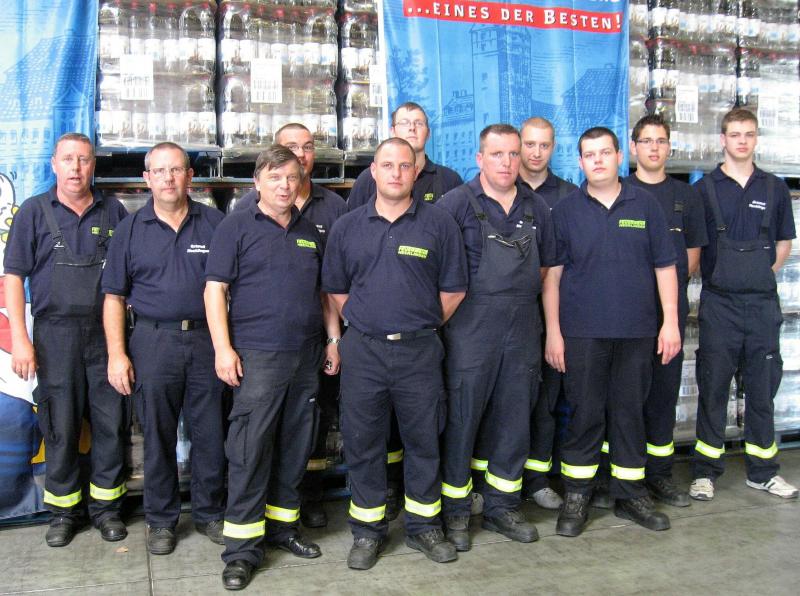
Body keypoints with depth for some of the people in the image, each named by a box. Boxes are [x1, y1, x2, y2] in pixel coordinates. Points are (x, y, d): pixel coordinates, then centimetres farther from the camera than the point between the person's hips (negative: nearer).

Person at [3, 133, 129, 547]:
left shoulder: (114, 212, 8)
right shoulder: (34, 211, 3)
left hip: (107, 332, 1)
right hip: (56, 334, -1)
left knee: (111, 422, 5)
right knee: (60, 425, 6)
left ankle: (105, 505, 20)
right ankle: (64, 509, 20)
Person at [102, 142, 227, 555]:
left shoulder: (214, 223, 4)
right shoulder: (131, 230, 5)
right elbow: (114, 296, 5)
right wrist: (116, 353, -3)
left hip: (207, 339, 0)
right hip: (153, 341, 0)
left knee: (210, 434, 7)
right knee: (157, 436, 9)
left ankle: (210, 513, 25)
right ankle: (161, 520, 24)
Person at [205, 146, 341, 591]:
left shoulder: (310, 233, 16)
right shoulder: (237, 227, 0)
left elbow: (324, 293, 22)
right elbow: (215, 289, -5)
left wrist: (334, 340, 13)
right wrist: (223, 348, -13)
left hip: (306, 356, 6)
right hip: (256, 355, -5)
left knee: (296, 448, 12)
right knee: (250, 450, -6)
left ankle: (283, 525, 27)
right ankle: (243, 547, 2)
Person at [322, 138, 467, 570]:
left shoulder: (439, 224, 0)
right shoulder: (347, 227, 6)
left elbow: (453, 290, 3)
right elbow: (335, 289, 12)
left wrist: (422, 325, 4)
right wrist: (364, 323, 6)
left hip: (420, 351, -1)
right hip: (362, 350, 1)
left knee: (423, 441, 9)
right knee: (362, 442, 7)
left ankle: (424, 526, 25)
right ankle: (367, 531, 22)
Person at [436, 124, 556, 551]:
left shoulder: (536, 207, 10)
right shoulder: (456, 203, -5)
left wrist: (521, 299, 10)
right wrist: (461, 299, -7)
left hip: (523, 328, 5)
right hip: (471, 328, -5)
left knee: (514, 420, 12)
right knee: (462, 419, 2)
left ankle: (502, 507, 27)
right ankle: (454, 511, 17)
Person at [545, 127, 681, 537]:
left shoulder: (645, 204, 6)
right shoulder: (565, 210, 3)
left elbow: (664, 266, 7)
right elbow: (552, 274, 1)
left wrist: (670, 321, 0)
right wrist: (553, 331, -5)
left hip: (637, 332, 2)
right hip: (582, 331, -1)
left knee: (630, 411, 10)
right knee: (584, 413, 3)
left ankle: (630, 495, 23)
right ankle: (576, 497, 15)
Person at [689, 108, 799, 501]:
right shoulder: (704, 189, 1)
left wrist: (761, 275, 5)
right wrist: (716, 275, -2)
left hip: (763, 303, 3)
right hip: (719, 303, -3)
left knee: (762, 388, 9)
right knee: (713, 388, 2)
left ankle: (762, 470, 21)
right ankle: (705, 472, 12)